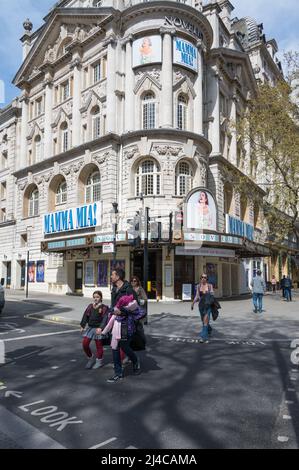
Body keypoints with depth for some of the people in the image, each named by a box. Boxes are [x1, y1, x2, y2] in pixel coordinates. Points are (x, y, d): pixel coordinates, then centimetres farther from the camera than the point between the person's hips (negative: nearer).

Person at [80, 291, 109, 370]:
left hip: (98, 329, -5)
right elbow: (86, 316, 11)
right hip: (90, 328, 5)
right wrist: (82, 325, 5)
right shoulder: (90, 306, 7)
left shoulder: (104, 308, -8)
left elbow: (105, 319, -16)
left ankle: (99, 361, 22)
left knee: (99, 345, 5)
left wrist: (100, 328, -27)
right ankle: (91, 358, 22)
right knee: (85, 343, 1)